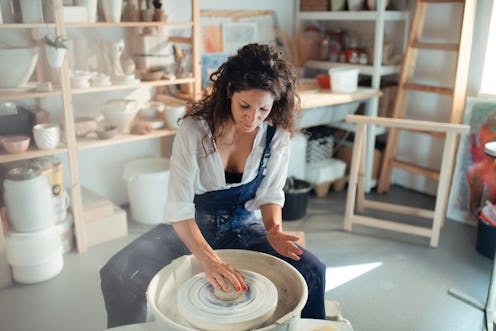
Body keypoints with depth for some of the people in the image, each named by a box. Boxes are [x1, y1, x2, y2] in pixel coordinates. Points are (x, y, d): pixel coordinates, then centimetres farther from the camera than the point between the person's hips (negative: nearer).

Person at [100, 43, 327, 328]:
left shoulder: (277, 135, -14)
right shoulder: (193, 129, -23)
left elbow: (270, 194, -2)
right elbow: (179, 209, -24)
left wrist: (274, 229, -23)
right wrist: (210, 260, -37)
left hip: (243, 226, 2)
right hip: (191, 226, -1)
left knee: (312, 272, -18)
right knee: (118, 275, -22)